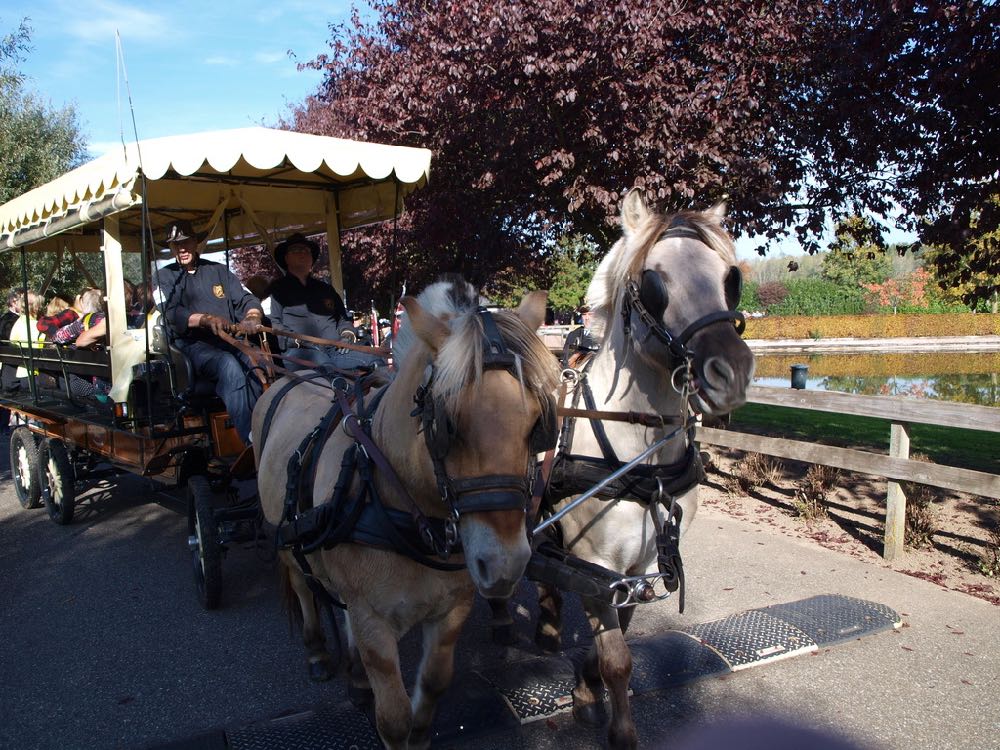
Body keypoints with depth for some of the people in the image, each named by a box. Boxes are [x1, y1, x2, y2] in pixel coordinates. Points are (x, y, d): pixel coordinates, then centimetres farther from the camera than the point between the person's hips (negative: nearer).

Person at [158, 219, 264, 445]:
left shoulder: (218, 270, 23)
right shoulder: (165, 277, 14)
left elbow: (246, 299, 12)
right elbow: (172, 314, -4)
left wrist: (252, 316, -13)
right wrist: (207, 320, -22)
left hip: (230, 341, 3)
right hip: (194, 344, -3)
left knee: (256, 362, -32)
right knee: (229, 365, -36)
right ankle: (251, 442, -42)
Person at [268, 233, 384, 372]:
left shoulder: (325, 289, 29)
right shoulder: (278, 289, 15)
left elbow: (343, 318, 32)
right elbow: (273, 323, 4)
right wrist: (293, 339, -12)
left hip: (335, 349, 5)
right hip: (301, 350, -5)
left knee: (374, 361, -23)